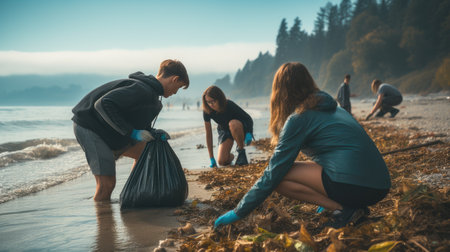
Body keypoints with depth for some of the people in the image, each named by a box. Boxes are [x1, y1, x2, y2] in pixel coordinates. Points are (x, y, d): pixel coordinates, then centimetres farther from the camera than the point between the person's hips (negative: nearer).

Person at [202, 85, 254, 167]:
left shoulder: (230, 106, -31)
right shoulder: (207, 111, -23)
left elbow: (248, 119, -18)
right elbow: (208, 134, -17)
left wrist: (249, 134, -38)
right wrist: (212, 158, -17)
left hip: (240, 128, -3)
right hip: (224, 130, 3)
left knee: (233, 124, -41)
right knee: (222, 162, -16)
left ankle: (241, 152, -17)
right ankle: (231, 156, 22)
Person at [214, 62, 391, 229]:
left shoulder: (298, 118, -6)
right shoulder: (330, 107, 19)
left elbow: (273, 173, -5)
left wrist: (238, 213, 3)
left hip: (354, 185, -9)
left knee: (279, 176, -4)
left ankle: (343, 208, -7)